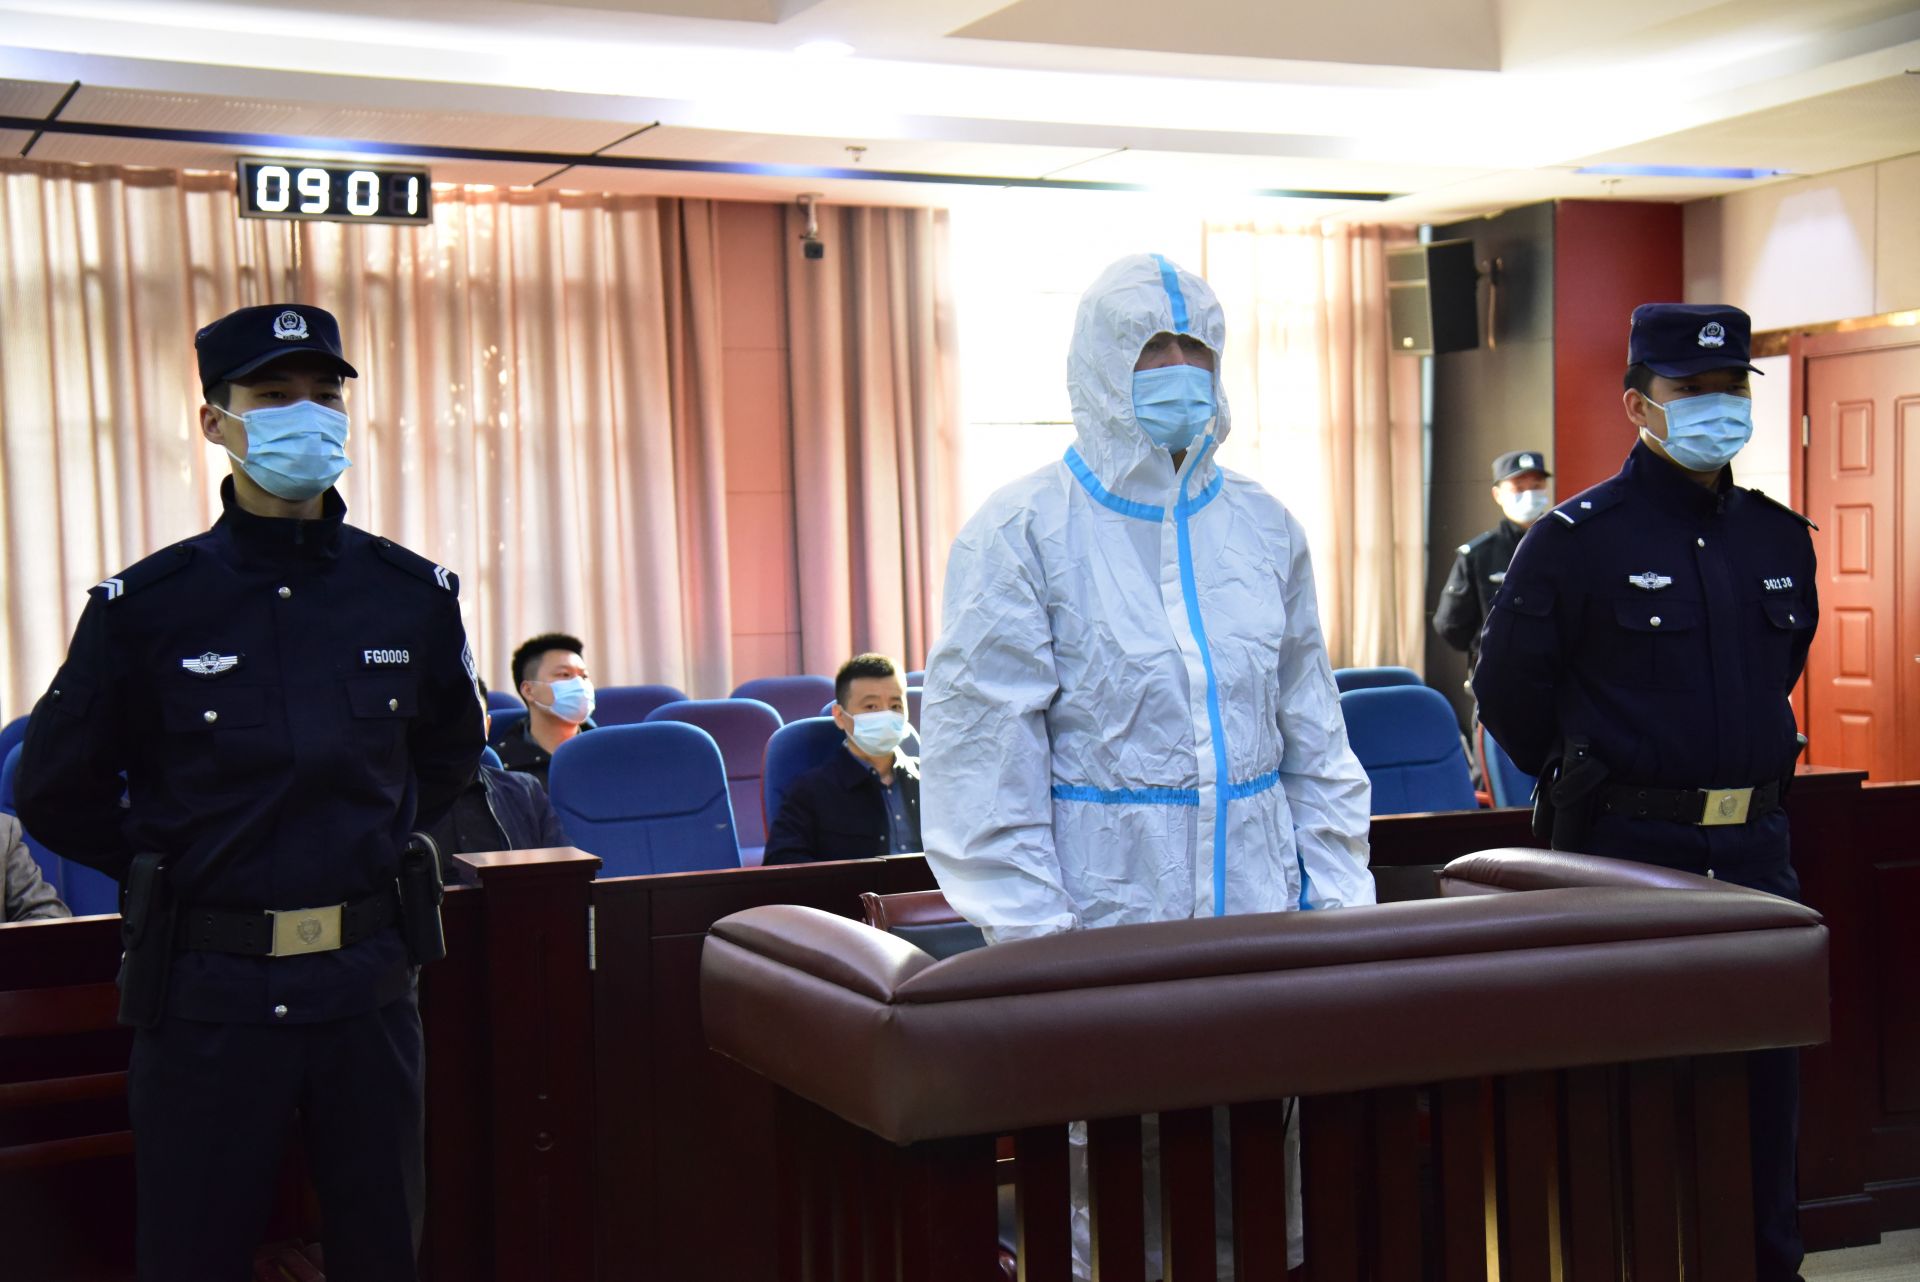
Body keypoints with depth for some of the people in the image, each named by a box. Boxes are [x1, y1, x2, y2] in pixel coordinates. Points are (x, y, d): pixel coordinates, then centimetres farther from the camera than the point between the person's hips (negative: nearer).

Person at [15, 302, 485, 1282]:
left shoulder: (413, 595, 1)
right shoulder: (144, 606, -6)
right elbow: (57, 794, 4)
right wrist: (179, 872, 4)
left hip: (366, 980, 3)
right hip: (206, 988, -2)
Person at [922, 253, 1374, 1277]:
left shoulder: (1263, 529, 11)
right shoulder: (1023, 533, -4)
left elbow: (1313, 738, 17)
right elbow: (985, 761, -6)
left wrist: (1338, 888, 9)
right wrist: (1030, 940, -11)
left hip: (1256, 907, 5)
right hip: (1098, 913, -4)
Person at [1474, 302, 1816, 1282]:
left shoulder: (1780, 539, 9)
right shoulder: (1575, 540, -8)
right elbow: (1507, 692, 0)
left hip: (1757, 846, 5)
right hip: (1629, 849, -5)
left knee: (1767, 1073, 11)